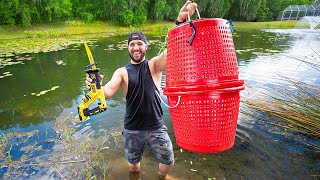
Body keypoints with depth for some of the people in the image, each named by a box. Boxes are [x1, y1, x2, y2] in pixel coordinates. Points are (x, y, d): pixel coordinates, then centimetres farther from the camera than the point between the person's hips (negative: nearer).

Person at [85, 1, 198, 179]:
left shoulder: (154, 65, -7)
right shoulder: (122, 72, -5)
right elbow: (107, 93, -18)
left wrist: (180, 20, -40)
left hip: (156, 127, 0)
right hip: (132, 129, 1)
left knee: (168, 162, 15)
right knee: (133, 164, 22)